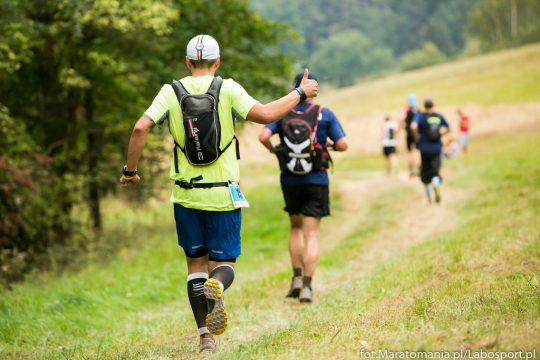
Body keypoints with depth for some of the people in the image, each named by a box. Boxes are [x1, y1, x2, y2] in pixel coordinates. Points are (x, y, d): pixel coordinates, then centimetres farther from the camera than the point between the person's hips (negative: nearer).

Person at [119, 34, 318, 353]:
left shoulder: (171, 92, -1)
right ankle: (216, 287, -30)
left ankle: (205, 335, 5)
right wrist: (300, 93, -1)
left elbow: (141, 128, -10)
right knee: (223, 263, 8)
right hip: (223, 195, -2)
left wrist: (130, 171, 1)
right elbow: (265, 114, -15)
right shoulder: (228, 89, -6)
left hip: (187, 196, 2)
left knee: (196, 262, 15)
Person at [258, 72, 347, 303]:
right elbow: (342, 145, -8)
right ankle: (307, 286, -9)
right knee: (311, 234, -1)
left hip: (289, 180, 2)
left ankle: (297, 278, 14)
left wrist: (273, 150, 6)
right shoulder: (325, 115, -5)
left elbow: (263, 137, -14)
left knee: (296, 228, 21)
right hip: (316, 181, -2)